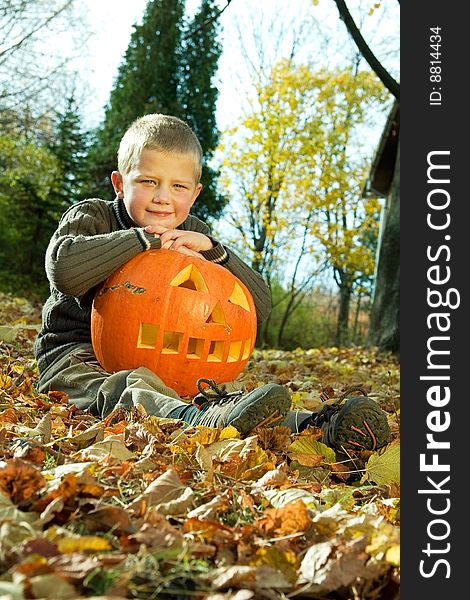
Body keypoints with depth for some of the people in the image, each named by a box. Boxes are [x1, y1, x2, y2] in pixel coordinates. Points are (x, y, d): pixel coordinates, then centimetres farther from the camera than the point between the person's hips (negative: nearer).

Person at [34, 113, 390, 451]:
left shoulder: (192, 235, 6)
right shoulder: (91, 217, -4)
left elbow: (259, 308, -2)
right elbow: (64, 270, -31)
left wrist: (213, 250, -17)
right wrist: (145, 239, -25)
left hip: (162, 362, 5)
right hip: (77, 355, -4)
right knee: (123, 388, -39)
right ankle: (199, 422, -70)